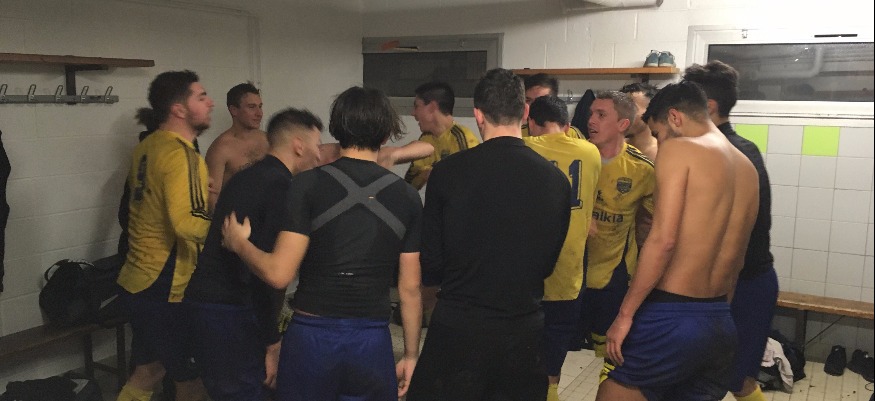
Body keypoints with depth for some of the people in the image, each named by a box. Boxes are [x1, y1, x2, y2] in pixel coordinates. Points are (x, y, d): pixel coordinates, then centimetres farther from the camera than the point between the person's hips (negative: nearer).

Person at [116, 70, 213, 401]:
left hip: (139, 280, 9)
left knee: (147, 371, 21)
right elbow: (187, 223, -31)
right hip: (168, 288, -9)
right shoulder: (181, 153, -19)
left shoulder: (146, 147, 9)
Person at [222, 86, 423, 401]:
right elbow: (410, 289, 3)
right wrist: (411, 354, 14)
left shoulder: (308, 184, -9)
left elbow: (278, 274, -12)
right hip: (373, 340, 2)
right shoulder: (407, 197, 0)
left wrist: (239, 244, 7)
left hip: (312, 336, -1)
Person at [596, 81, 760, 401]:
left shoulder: (678, 150, -8)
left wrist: (626, 313, -14)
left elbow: (664, 239, -19)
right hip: (722, 323, 8)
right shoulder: (747, 167, 14)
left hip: (672, 317, -8)